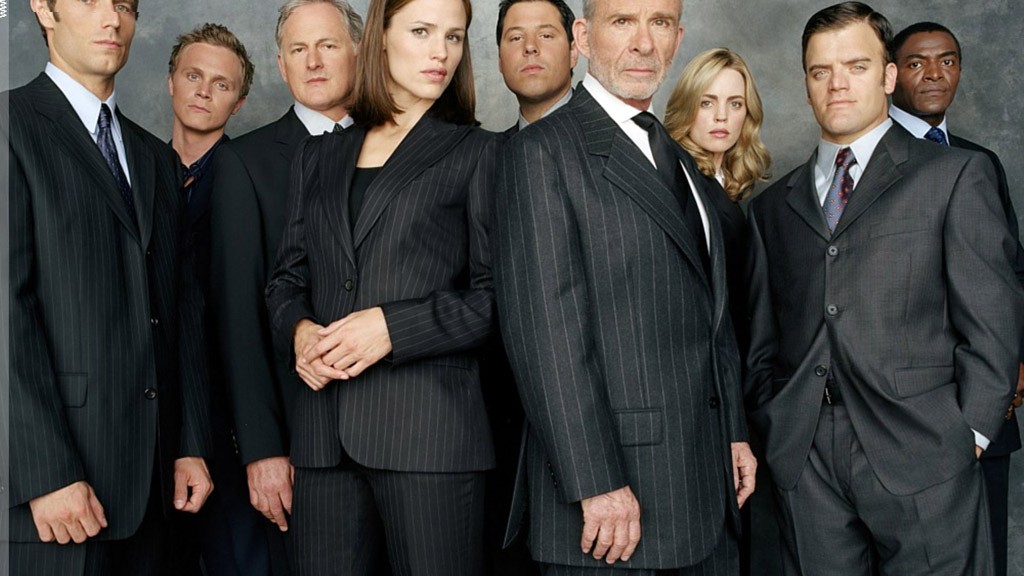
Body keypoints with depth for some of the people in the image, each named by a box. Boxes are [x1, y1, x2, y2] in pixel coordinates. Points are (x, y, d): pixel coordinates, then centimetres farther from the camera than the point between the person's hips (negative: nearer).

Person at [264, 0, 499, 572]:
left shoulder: (478, 153, 5)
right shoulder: (319, 157, 18)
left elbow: (498, 296, -1)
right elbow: (287, 278, 19)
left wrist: (393, 327, -13)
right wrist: (301, 329, -3)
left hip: (429, 425, -3)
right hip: (325, 429, 4)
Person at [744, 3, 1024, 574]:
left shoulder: (956, 175, 5)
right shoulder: (774, 206, 17)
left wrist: (969, 436, -7)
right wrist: (774, 430, 5)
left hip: (922, 461, -3)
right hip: (806, 464, 3)